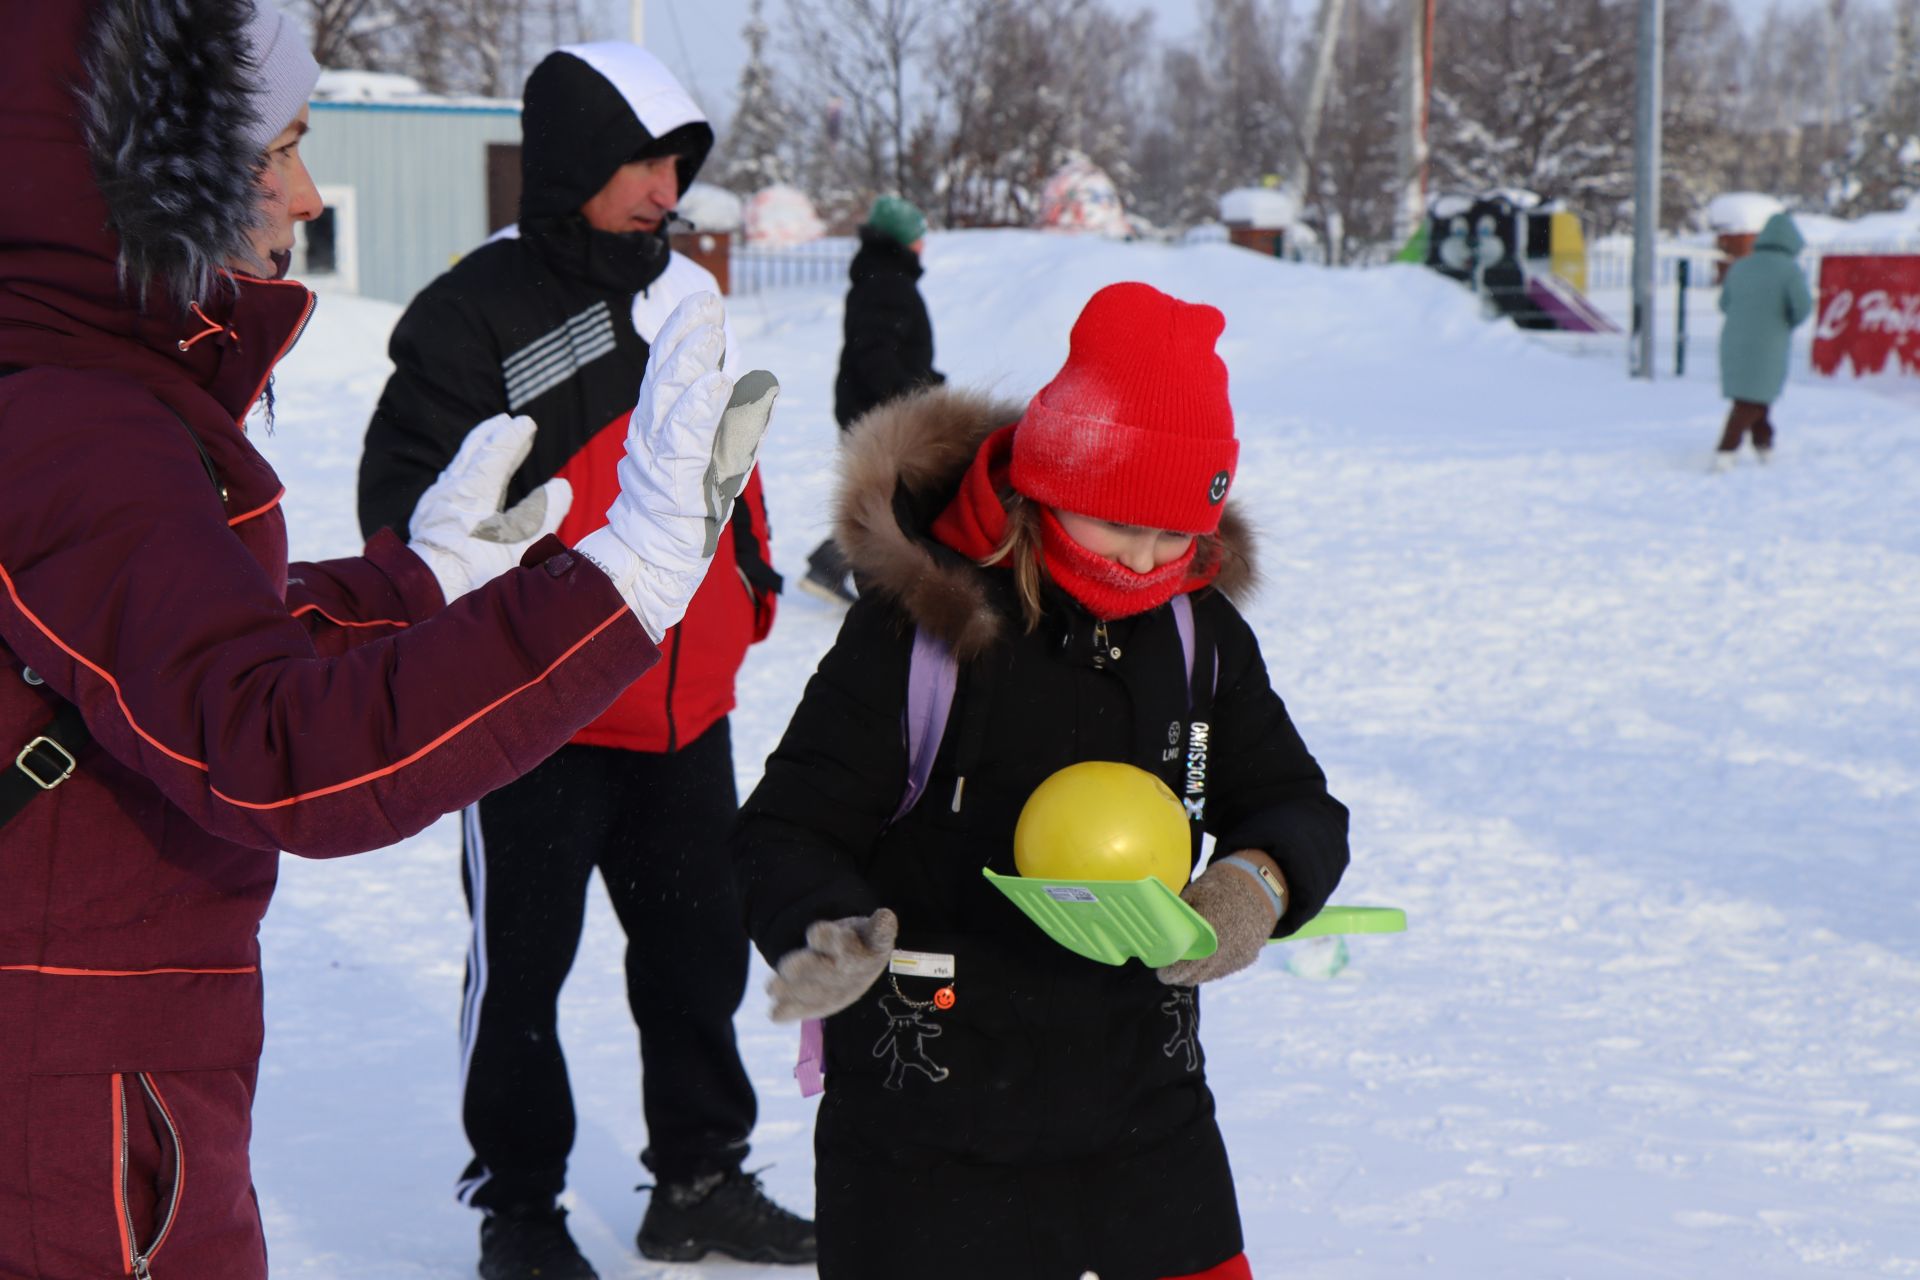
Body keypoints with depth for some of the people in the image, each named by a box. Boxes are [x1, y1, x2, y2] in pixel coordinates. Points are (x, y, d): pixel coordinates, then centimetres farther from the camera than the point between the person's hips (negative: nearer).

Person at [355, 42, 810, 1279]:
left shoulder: (684, 294, 8)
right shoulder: (478, 315, -15)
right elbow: (404, 495, -14)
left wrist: (752, 574, 18)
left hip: (686, 702, 7)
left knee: (701, 944, 16)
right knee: (523, 963, 5)